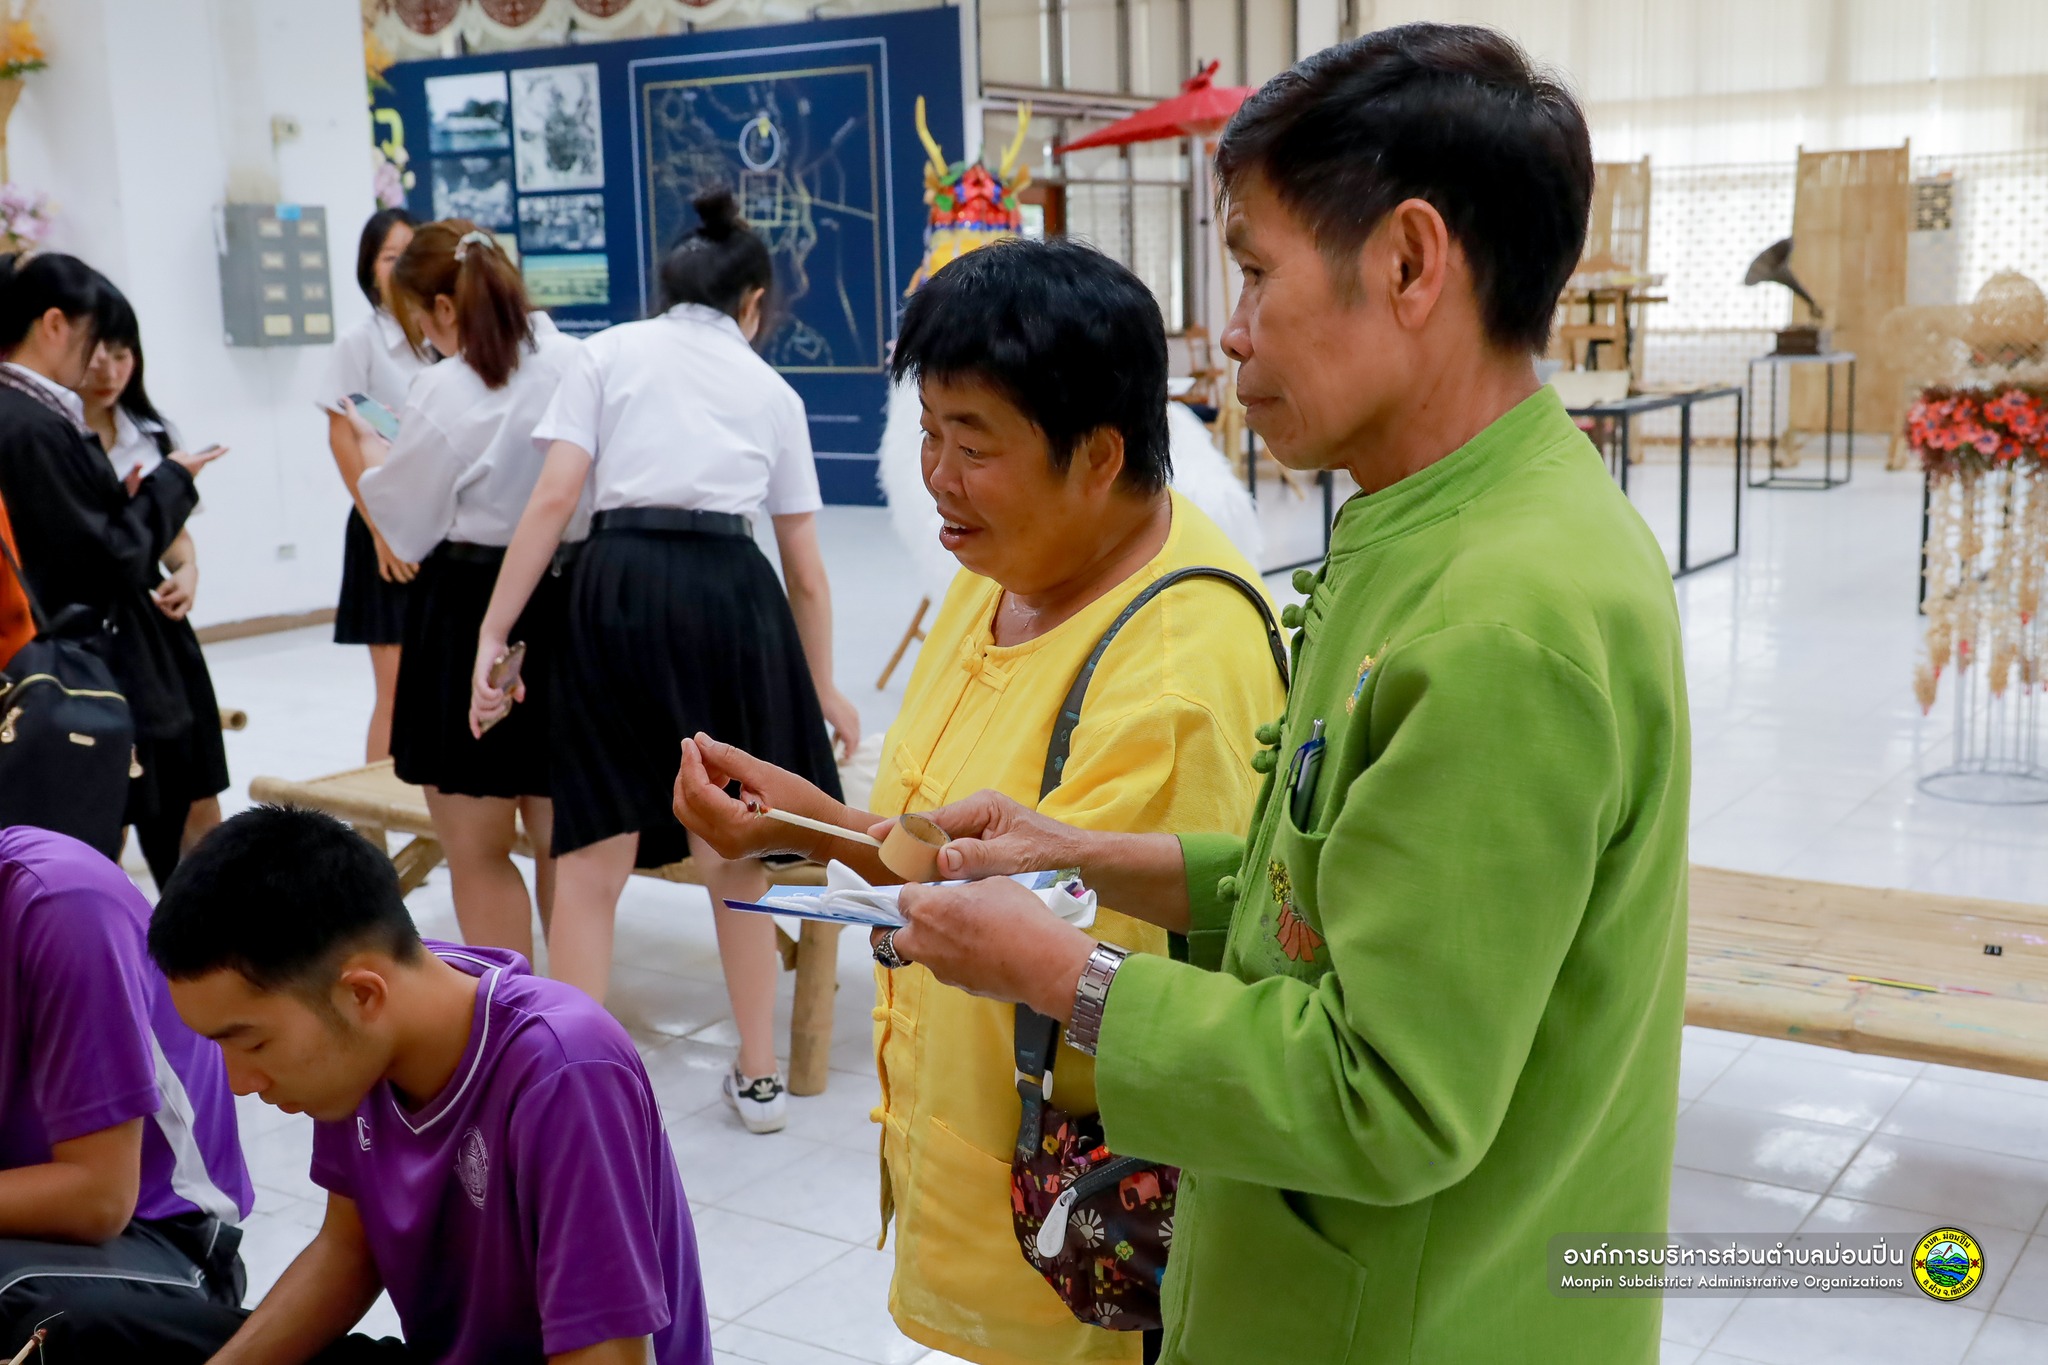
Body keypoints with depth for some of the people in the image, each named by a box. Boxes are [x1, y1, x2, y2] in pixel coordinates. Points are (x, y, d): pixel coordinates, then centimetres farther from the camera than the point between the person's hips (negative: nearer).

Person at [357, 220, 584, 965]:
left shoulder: (443, 392, -14)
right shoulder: (576, 364, -2)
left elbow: (407, 524, -3)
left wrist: (373, 463, 15)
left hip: (469, 612, -5)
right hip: (568, 604, 5)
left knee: (478, 853, 9)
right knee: (561, 840, 18)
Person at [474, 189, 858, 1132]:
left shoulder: (610, 353, 13)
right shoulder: (771, 390, 20)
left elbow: (554, 501, 0)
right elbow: (805, 565, 22)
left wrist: (493, 633, 0)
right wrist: (822, 687, 33)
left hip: (619, 586, -2)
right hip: (733, 595, 2)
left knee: (590, 858, 2)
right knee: (738, 854, 14)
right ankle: (758, 1077, 24)